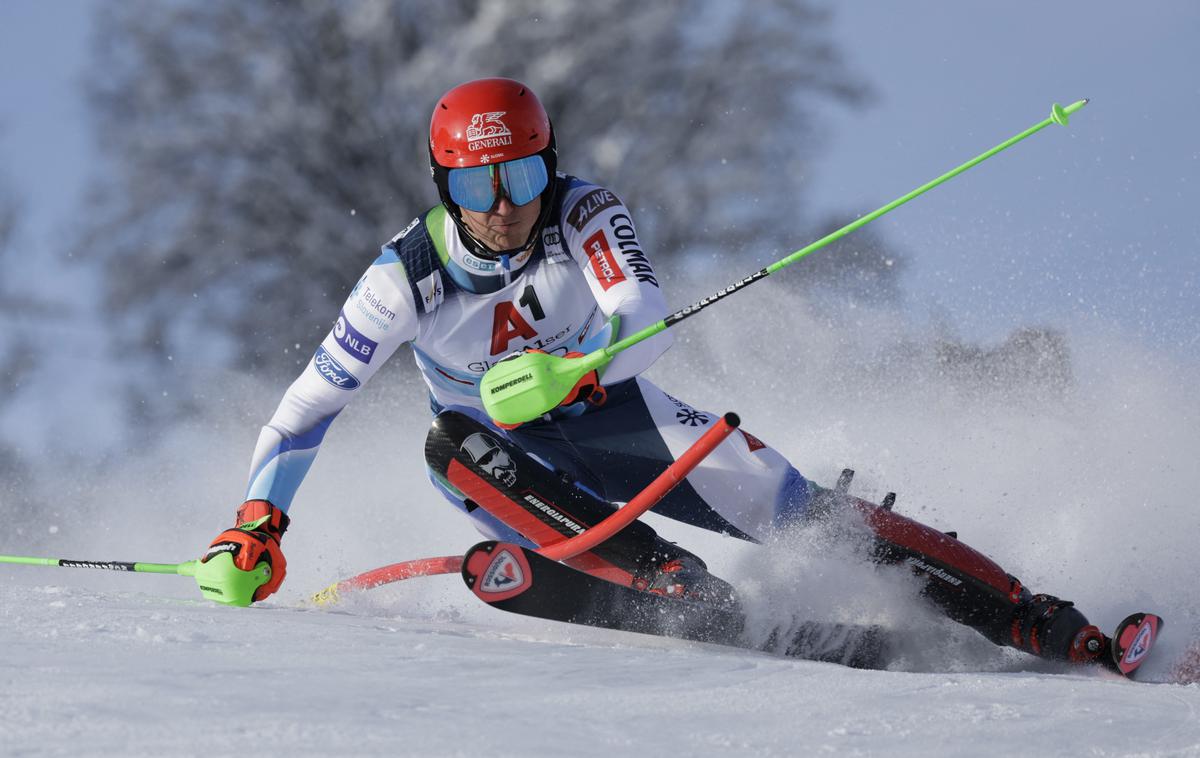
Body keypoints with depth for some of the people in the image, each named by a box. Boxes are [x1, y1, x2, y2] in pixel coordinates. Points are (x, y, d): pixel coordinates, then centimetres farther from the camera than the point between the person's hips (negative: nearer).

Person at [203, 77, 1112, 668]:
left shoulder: (584, 215, -22)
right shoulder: (407, 279, -20)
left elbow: (649, 319, -37)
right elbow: (310, 404, -14)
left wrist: (572, 366, -57)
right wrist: (258, 519, -23)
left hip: (615, 417, 0)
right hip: (515, 452, 1)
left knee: (787, 502, -18)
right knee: (453, 445, -34)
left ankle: (1037, 625, -19)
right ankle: (688, 593, -40)